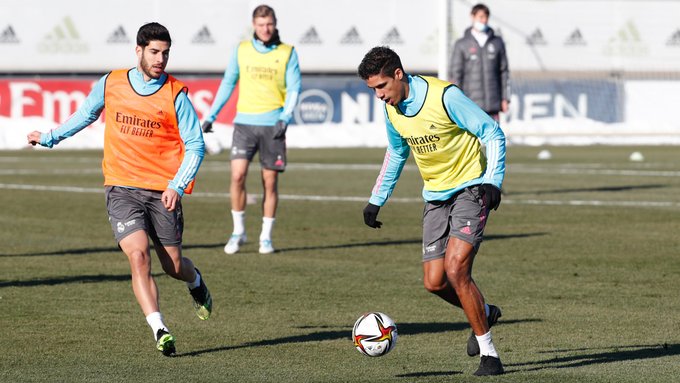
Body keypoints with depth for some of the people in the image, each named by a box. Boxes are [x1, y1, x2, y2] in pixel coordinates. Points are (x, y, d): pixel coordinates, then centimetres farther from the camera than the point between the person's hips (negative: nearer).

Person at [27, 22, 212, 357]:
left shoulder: (175, 94, -5)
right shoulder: (110, 85, 2)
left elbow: (195, 145, -3)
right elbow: (86, 115, 23)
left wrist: (177, 186, -16)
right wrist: (50, 138, 32)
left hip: (162, 192, -1)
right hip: (121, 188, 1)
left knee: (173, 265, 8)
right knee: (138, 256, -19)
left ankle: (196, 282, 44)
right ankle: (159, 330, -18)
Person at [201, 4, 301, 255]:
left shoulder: (287, 53, 2)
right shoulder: (241, 50, 6)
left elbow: (294, 89, 2)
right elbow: (227, 84, 14)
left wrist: (285, 117, -13)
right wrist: (211, 116, 10)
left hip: (272, 125, -1)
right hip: (244, 123, 1)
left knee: (270, 182, 2)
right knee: (238, 175, -13)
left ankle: (266, 237, 13)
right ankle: (238, 231, 1)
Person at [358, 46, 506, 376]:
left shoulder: (443, 96, -20)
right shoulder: (392, 109, 2)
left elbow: (493, 133, -15)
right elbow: (396, 153, 21)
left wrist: (492, 181, -24)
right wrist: (376, 200, 21)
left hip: (470, 188, -7)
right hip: (435, 196, 7)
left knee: (455, 268, -21)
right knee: (434, 282, -1)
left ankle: (489, 355, -10)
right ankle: (484, 313, 30)